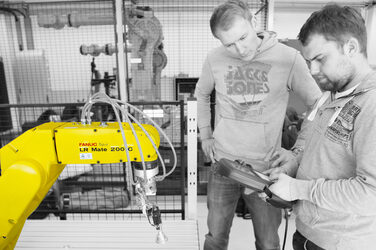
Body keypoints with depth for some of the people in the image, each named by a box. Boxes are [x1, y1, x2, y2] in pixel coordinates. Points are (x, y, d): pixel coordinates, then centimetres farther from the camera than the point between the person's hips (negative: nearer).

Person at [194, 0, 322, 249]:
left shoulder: (289, 58, -13)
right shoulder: (215, 59, -5)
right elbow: (201, 94, 14)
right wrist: (205, 135, 10)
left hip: (266, 168, -1)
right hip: (223, 163, 2)